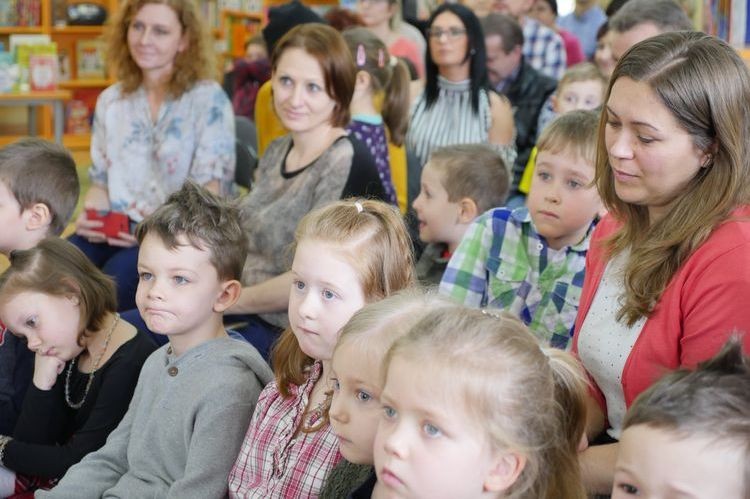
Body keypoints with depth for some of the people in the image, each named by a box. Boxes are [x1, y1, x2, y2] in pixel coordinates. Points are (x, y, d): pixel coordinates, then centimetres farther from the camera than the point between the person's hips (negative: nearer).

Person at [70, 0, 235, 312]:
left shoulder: (208, 99, -2)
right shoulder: (111, 102, 15)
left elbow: (211, 192, -7)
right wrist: (89, 216, -1)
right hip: (118, 232, 5)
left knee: (117, 276, -34)